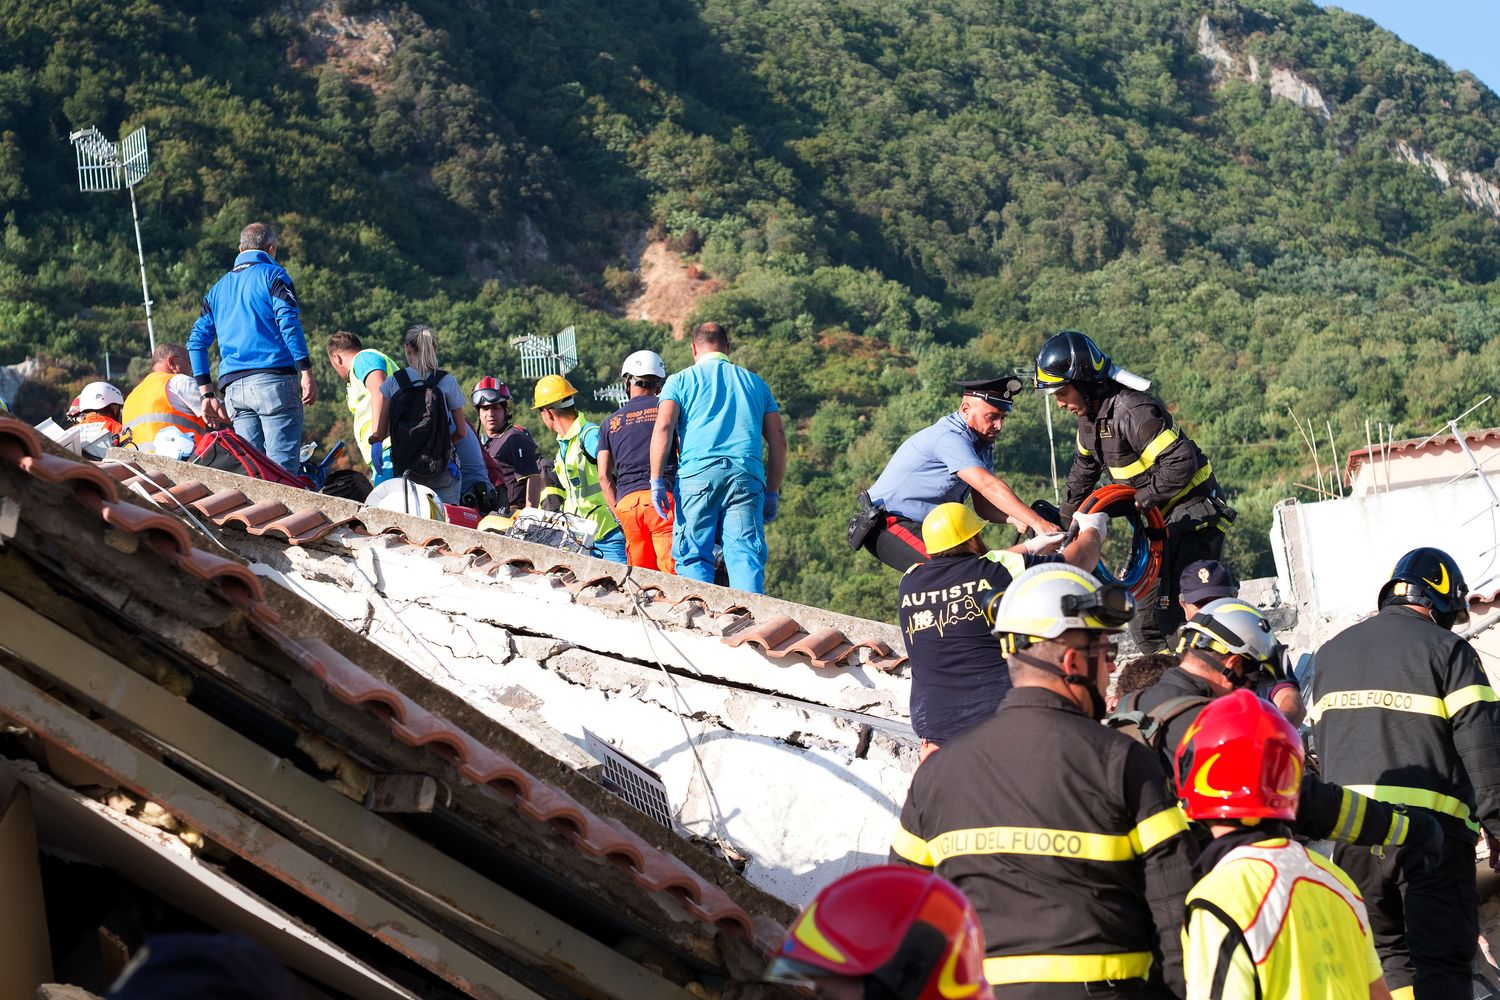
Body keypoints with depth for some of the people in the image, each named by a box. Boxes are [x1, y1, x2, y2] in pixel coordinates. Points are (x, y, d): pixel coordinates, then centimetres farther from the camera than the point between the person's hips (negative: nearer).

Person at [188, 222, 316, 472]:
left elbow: (197, 341, 18)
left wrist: (207, 394, 17)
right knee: (283, 465, -11)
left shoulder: (218, 288, 24)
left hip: (234, 386, 5)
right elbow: (289, 322, -9)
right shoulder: (272, 275, 6)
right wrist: (306, 373, -11)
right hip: (274, 379, -5)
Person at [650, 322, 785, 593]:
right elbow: (778, 441, 19)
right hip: (747, 476, 2)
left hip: (697, 472, -2)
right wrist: (772, 493, 22)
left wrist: (657, 480, -2)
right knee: (745, 555, -5)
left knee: (693, 556, 1)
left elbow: (663, 428, -1)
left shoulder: (681, 381, 15)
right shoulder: (755, 383, 23)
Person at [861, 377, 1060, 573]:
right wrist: (1037, 522, -42)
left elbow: (983, 504, 1)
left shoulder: (982, 445, 7)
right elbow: (987, 485, -36)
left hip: (923, 526, 10)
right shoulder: (949, 438, -25)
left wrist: (1014, 518, -21)